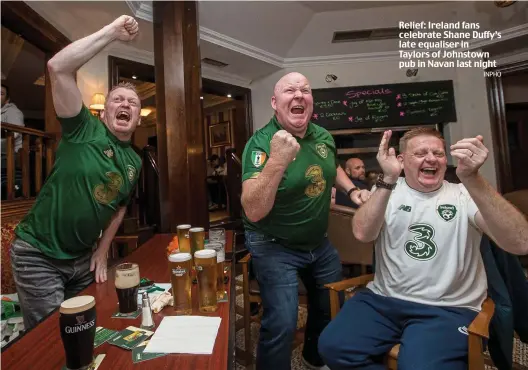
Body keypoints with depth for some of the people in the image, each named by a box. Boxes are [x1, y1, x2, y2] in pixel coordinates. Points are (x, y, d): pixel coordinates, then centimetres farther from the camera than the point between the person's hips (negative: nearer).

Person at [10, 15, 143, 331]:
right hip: (39, 253, -5)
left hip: (82, 257, 6)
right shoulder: (86, 129, -13)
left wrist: (102, 251, 7)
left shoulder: (135, 161, 2)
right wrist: (112, 32, -24)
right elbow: (58, 68, -26)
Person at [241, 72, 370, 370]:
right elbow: (254, 212, -33)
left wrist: (352, 189, 0)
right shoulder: (261, 143, -23)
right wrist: (277, 161, -43)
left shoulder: (324, 136, -4)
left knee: (334, 306, 23)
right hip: (275, 247, -6)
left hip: (319, 243, 7)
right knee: (282, 325, -10)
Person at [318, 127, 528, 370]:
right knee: (333, 346, -15)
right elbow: (362, 233, -14)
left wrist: (471, 178, -28)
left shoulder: (464, 195, 2)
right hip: (383, 299, 2)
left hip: (448, 308, -1)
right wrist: (387, 179, -24)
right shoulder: (387, 190, 4)